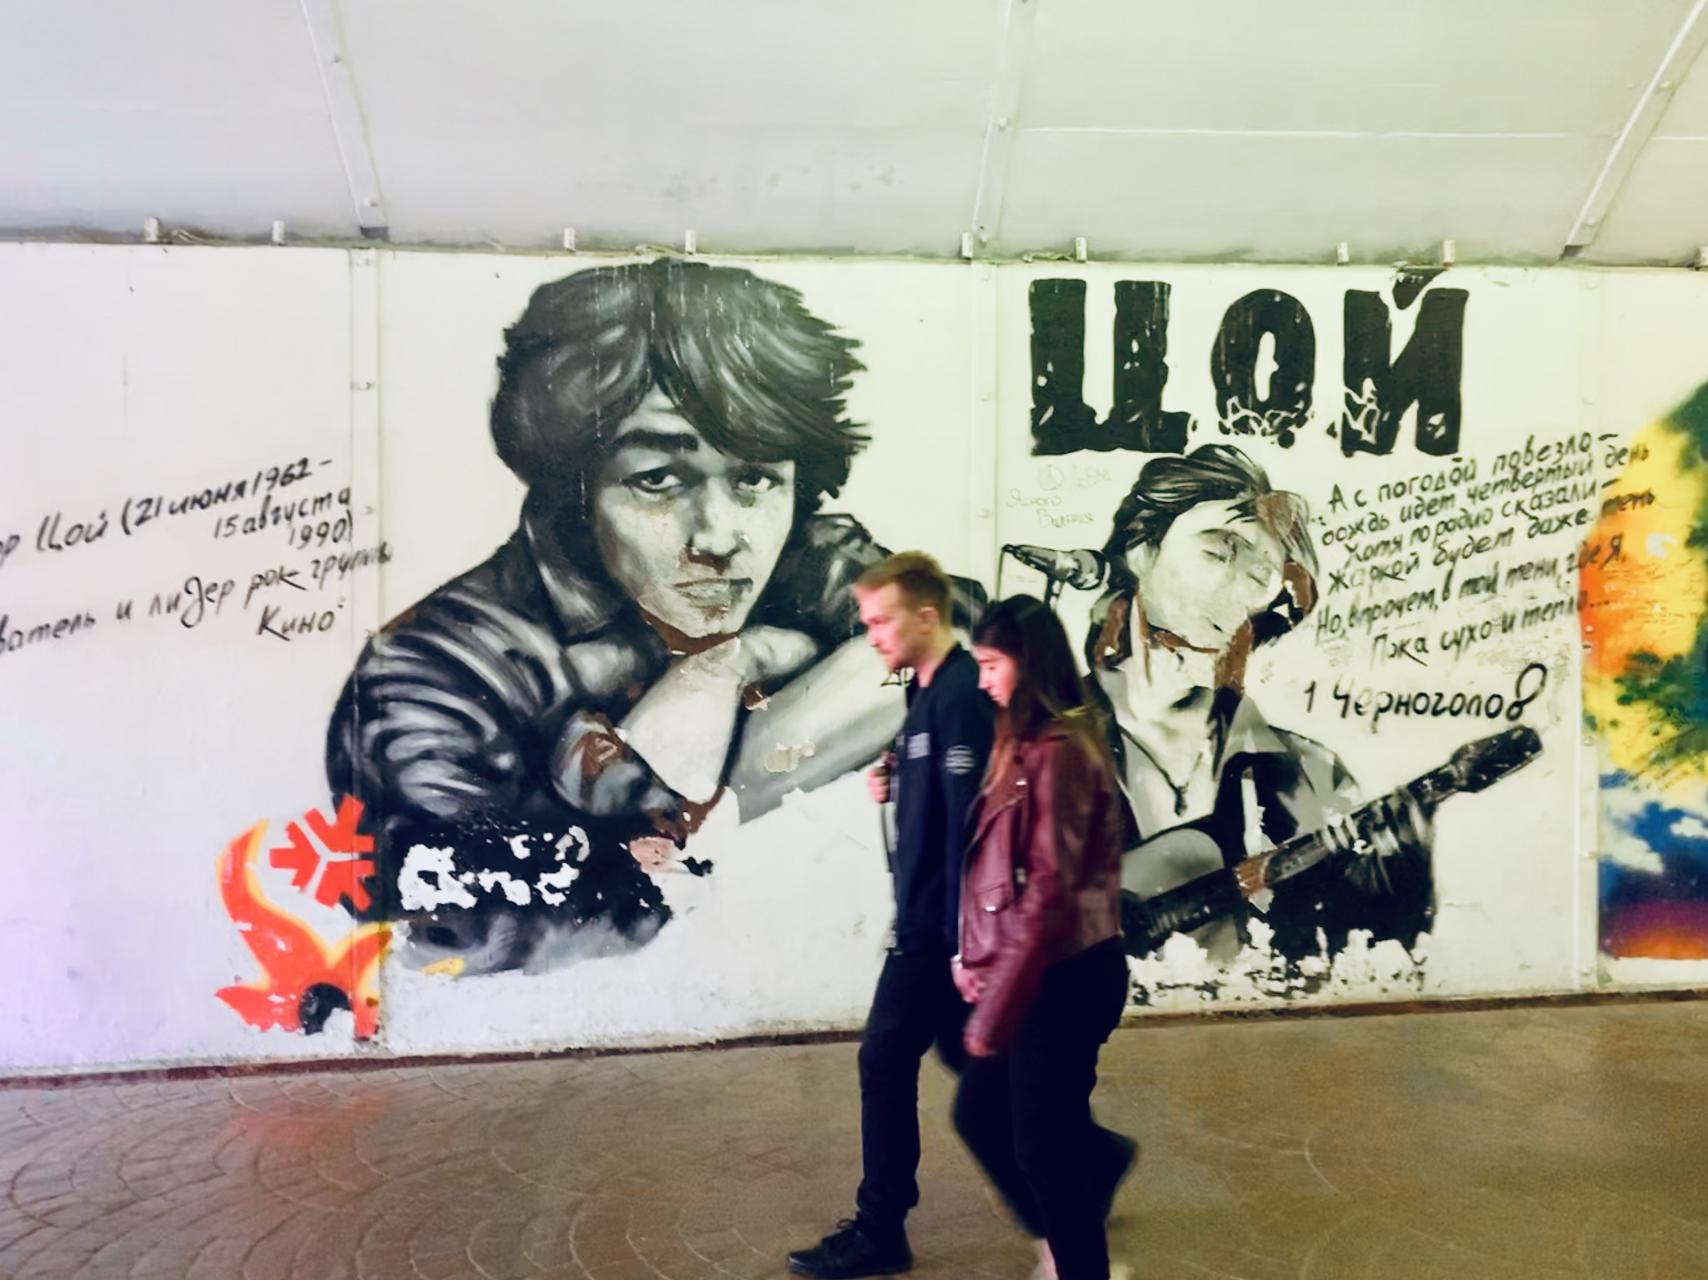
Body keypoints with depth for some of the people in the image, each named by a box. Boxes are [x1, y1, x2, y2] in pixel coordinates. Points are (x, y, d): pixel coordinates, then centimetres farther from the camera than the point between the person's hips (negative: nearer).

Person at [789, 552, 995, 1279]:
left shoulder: (960, 694, -20)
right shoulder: (929, 691, 11)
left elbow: (971, 820, -24)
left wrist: (964, 939, -23)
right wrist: (894, 786, -2)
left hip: (942, 922, -10)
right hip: (931, 916, 10)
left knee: (886, 1062, -1)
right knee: (971, 1057, 19)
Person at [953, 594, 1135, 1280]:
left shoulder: (1058, 752, -20)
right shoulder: (1026, 744, 10)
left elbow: (1050, 895, -23)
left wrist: (995, 1010, -19)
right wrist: (975, 955, 3)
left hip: (1065, 978, -9)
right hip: (1040, 971, 9)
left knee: (1042, 1140, 6)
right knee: (980, 1112, 18)